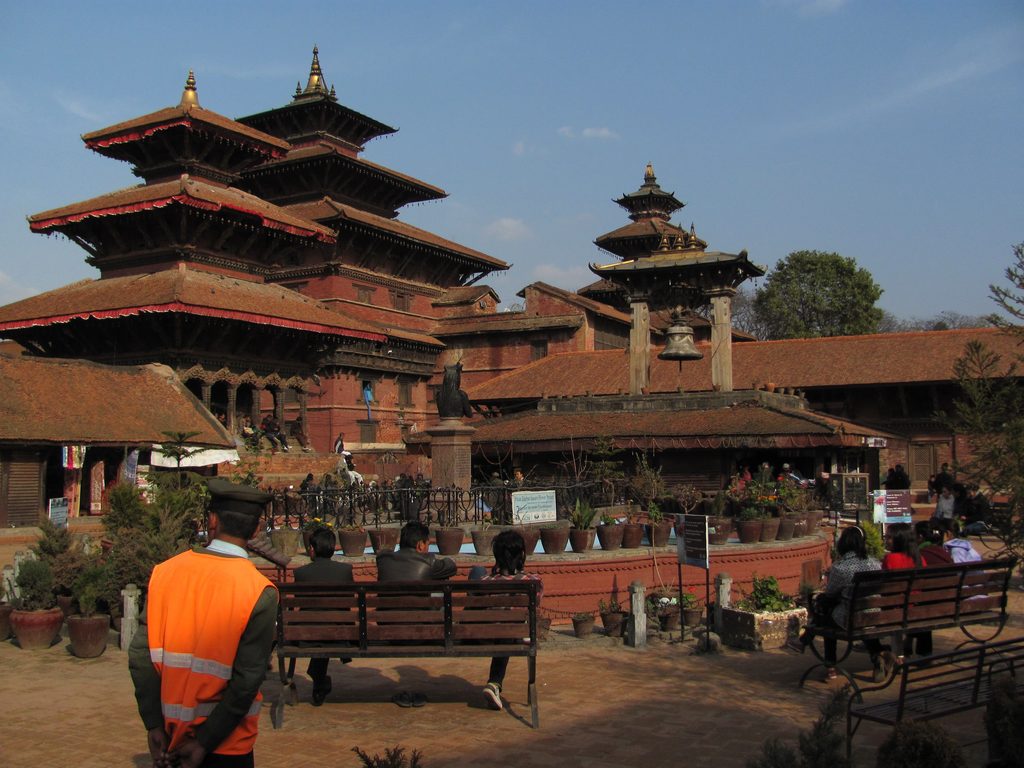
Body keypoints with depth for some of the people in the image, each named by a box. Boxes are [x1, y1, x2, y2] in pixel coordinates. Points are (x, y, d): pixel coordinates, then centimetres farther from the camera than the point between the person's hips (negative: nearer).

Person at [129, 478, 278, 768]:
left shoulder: (165, 571, -6)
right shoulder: (260, 593, -16)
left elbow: (140, 655, -7)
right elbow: (247, 681, -19)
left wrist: (154, 725, -1)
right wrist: (205, 742, -10)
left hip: (169, 734, 4)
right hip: (227, 745, -3)